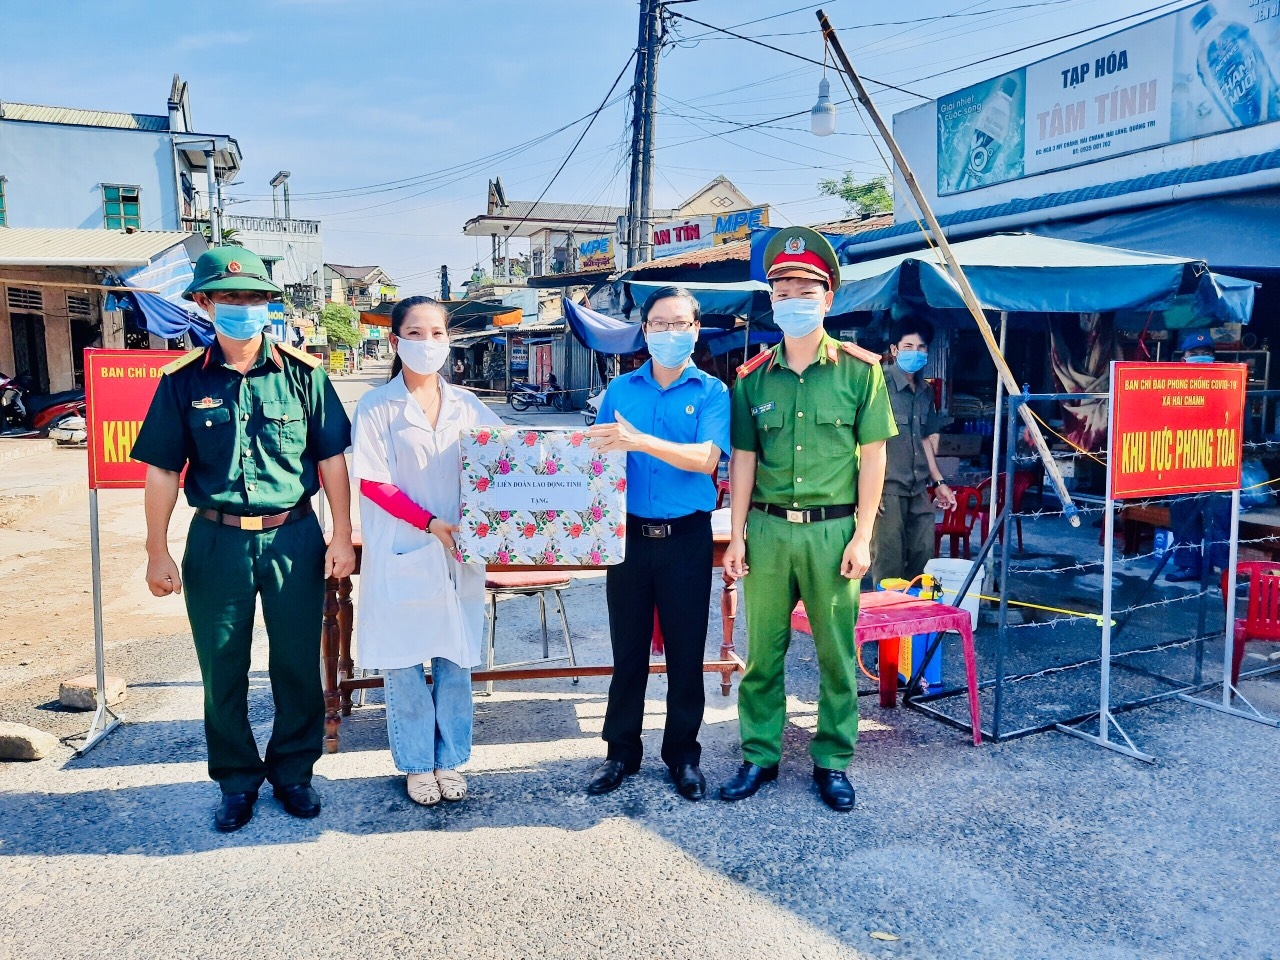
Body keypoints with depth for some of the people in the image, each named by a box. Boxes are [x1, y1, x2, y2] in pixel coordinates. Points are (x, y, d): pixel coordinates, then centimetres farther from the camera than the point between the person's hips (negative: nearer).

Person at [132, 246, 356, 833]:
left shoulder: (302, 373, -2)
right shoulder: (183, 381, 0)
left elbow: (331, 458, 1)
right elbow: (162, 471, 3)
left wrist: (341, 536, -2)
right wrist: (157, 553, 1)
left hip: (294, 537, 0)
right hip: (216, 542, 1)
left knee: (298, 666, 9)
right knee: (222, 670, 11)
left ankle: (293, 772, 28)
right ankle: (238, 780, 29)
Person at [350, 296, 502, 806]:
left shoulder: (466, 405, 7)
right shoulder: (376, 407, -3)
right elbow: (372, 484, -8)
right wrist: (432, 523, -16)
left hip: (460, 553, 3)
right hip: (402, 555, -2)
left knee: (455, 660, 9)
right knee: (404, 664, 6)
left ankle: (450, 760, 25)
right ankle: (416, 764, 24)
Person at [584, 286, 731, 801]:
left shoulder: (711, 392, 0)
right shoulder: (620, 389, 8)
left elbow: (706, 458, -15)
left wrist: (639, 441, -26)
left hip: (686, 537, -2)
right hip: (628, 533, 2)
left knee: (685, 651, 7)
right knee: (627, 648, 10)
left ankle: (683, 753, 24)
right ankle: (621, 750, 25)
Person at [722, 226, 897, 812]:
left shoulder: (859, 369, 0)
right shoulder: (753, 378, 6)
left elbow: (873, 456, 0)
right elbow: (743, 460, 8)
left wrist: (861, 536, -6)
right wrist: (736, 536, 4)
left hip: (833, 530, -2)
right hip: (768, 528, 2)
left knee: (837, 654, 8)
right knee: (762, 651, 9)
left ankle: (833, 761, 24)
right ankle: (760, 756, 24)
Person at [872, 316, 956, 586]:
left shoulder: (925, 392, 14)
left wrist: (939, 482, 21)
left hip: (918, 489, 7)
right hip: (888, 487, -7)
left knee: (923, 558, 11)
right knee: (888, 562, -4)